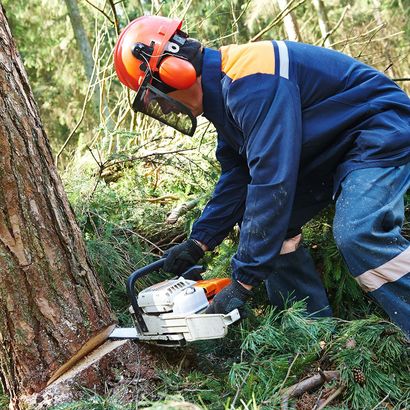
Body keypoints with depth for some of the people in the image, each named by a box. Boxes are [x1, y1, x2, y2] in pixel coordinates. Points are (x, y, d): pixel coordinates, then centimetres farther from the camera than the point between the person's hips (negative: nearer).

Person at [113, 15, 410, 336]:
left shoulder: (249, 80, -29)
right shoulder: (221, 92, 3)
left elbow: (272, 182, -34)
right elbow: (237, 177, 8)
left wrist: (244, 281, -30)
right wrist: (199, 242, 0)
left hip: (379, 134, -10)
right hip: (330, 153, 10)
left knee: (359, 235, -30)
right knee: (265, 224, 5)